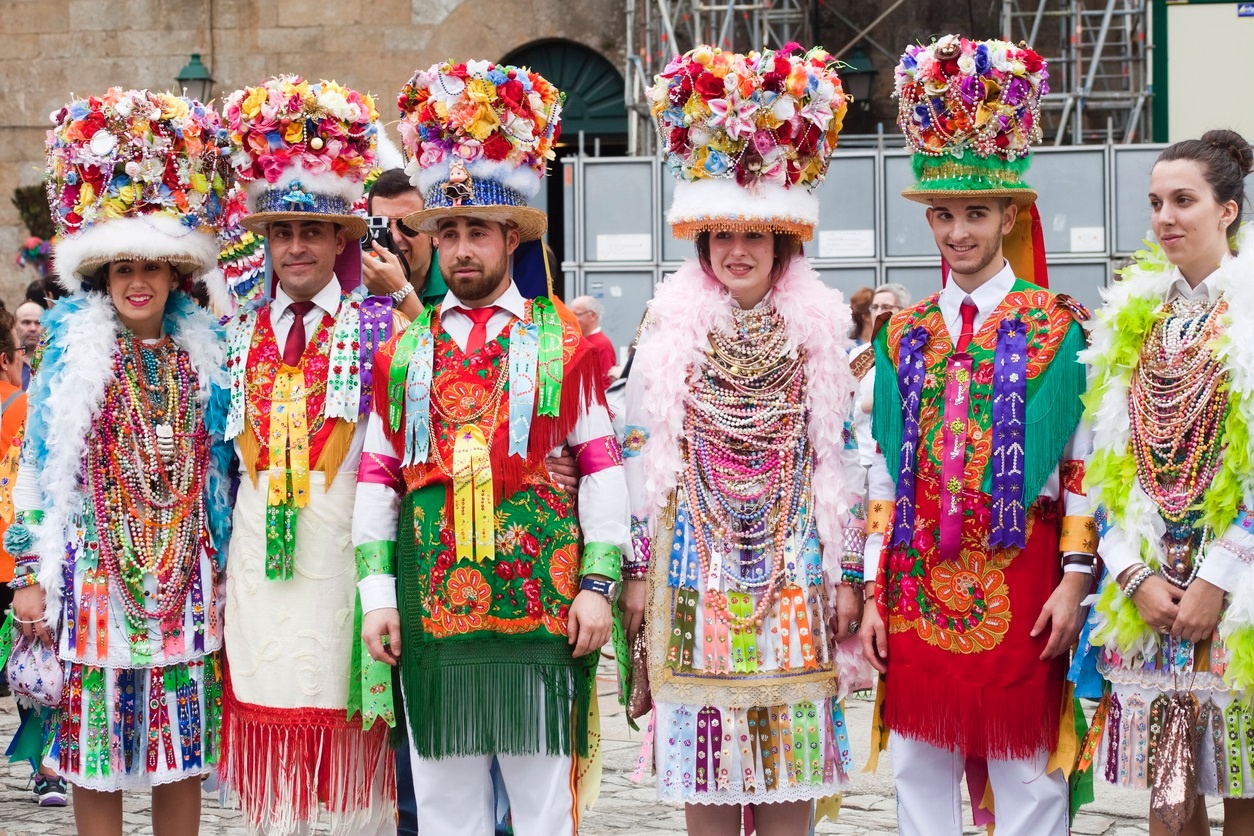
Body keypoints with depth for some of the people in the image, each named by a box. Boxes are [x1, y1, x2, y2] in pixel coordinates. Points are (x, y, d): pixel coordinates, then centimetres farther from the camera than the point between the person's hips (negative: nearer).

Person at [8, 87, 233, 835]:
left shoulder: (205, 354, 7)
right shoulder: (71, 352, 2)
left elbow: (221, 468, 12)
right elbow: (40, 467, 2)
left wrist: (229, 572, 9)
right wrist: (32, 576, -2)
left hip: (186, 575, 2)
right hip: (94, 573, -2)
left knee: (183, 753, 5)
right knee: (95, 754, 2)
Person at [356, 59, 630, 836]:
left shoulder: (567, 343, 4)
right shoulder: (403, 351, 11)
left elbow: (602, 470, 3)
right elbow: (377, 478, 10)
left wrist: (599, 583, -4)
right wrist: (378, 591, 3)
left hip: (542, 608, -2)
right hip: (433, 608, 2)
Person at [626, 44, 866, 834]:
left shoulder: (820, 330, 4)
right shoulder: (669, 326, 2)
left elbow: (840, 458, 4)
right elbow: (642, 454, 3)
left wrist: (847, 572, 0)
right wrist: (639, 566, -1)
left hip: (793, 566, 0)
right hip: (697, 567, 0)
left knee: (792, 769, 2)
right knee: (703, 770, 4)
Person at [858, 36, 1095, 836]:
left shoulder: (1056, 329, 0)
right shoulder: (904, 336, 10)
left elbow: (1084, 463, -3)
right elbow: (884, 471, 9)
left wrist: (1075, 577, -10)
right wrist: (873, 591, 5)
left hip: (1018, 586, -3)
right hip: (920, 589, 3)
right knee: (921, 771, 8)